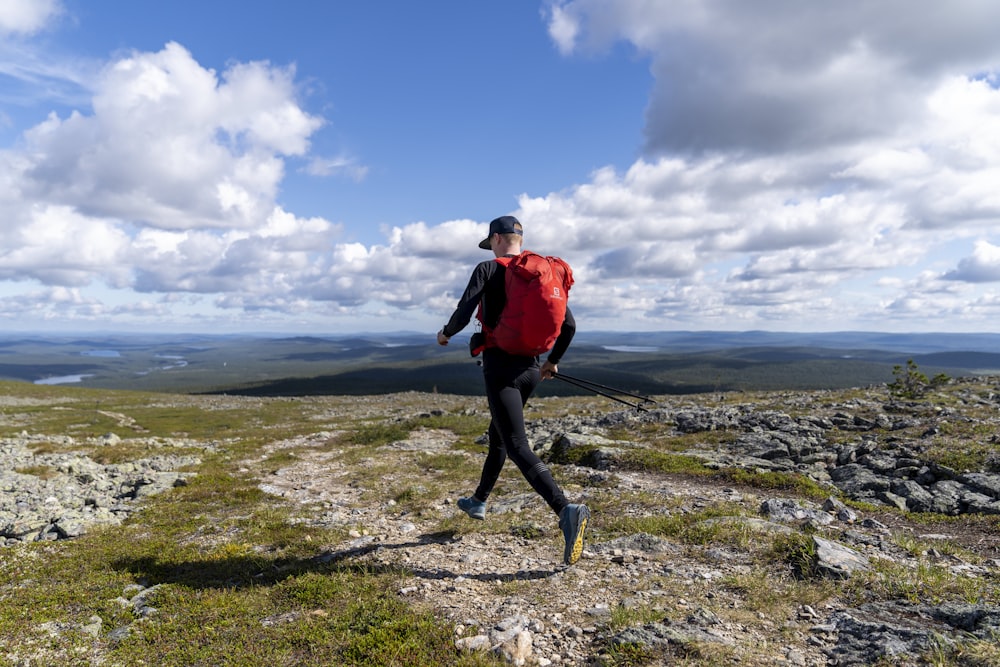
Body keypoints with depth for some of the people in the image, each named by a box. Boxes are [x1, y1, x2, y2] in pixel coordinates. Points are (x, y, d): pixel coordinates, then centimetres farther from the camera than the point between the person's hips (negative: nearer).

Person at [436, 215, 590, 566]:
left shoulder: (488, 269, -5)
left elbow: (463, 315, -14)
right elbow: (569, 325, 8)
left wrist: (445, 334, 9)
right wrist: (552, 361, 22)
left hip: (500, 367, -7)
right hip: (529, 369, 7)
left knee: (518, 447, -11)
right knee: (498, 434, 23)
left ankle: (566, 510, -27)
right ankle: (478, 501, 39)